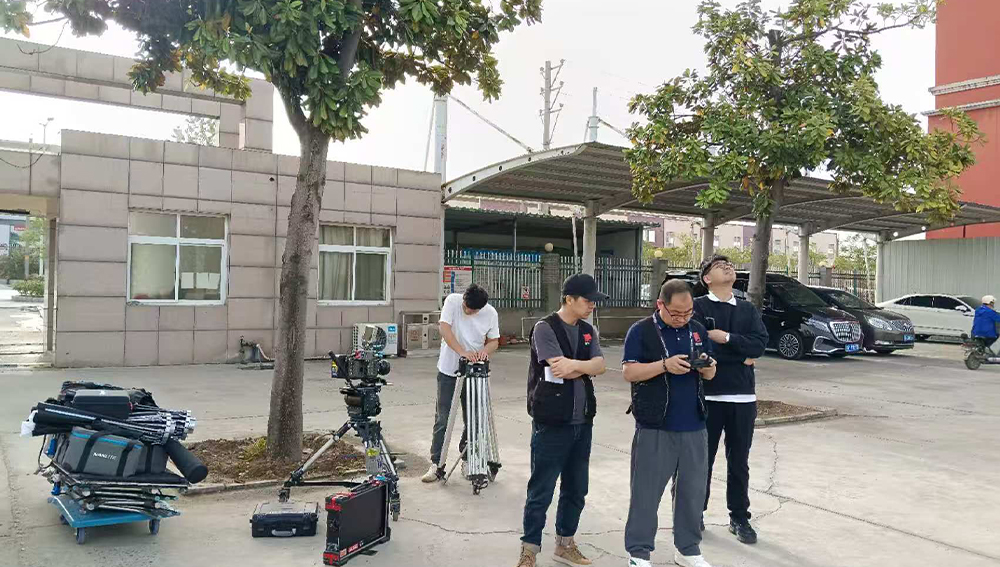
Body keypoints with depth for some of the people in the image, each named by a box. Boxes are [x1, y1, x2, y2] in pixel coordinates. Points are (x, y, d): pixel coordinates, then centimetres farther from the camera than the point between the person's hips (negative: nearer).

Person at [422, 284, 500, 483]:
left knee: (472, 419, 8)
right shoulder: (452, 301, -11)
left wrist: (485, 350, -21)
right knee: (442, 419, 0)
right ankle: (436, 465, 7)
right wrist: (462, 352, -31)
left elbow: (494, 341, 3)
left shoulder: (491, 313, -6)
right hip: (449, 370, -1)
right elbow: (444, 328, -20)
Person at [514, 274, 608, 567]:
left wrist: (574, 365, -18)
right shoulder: (545, 328, -11)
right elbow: (557, 370, -19)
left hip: (582, 422, 7)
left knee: (576, 490, 15)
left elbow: (600, 366, -4)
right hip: (551, 422, -7)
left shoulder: (588, 331, 10)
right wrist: (585, 368, -7)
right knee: (541, 491, 1)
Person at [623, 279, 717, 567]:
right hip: (655, 427, -5)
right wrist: (665, 365, -23)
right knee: (646, 491, 2)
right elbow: (629, 371, -11)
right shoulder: (641, 331, -5)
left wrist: (706, 366, -10)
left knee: (693, 490, 12)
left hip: (693, 426, 5)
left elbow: (710, 375, 14)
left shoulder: (698, 330, 9)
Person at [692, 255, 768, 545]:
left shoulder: (748, 309, 10)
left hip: (743, 396, 3)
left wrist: (726, 338, -15)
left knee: (739, 462, 11)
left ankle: (740, 518, 23)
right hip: (707, 395, -3)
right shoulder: (697, 307, -3)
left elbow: (760, 344, -4)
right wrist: (740, 356, -10)